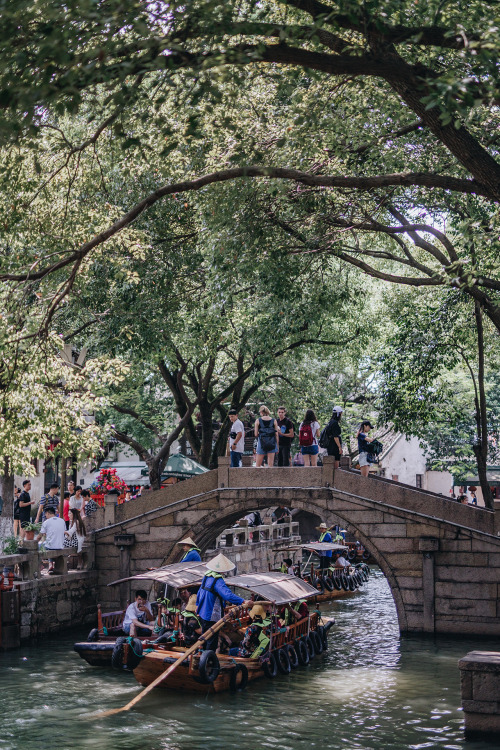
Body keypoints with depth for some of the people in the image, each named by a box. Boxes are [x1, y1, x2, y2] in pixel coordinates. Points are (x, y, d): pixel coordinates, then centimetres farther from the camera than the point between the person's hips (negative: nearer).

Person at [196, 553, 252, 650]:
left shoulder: (207, 576, 4)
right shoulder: (218, 581, -23)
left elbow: (200, 592, 18)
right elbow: (227, 594, -38)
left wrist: (198, 605, 34)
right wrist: (243, 602, -43)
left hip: (202, 613, 9)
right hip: (212, 615, -9)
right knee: (212, 640, 1)